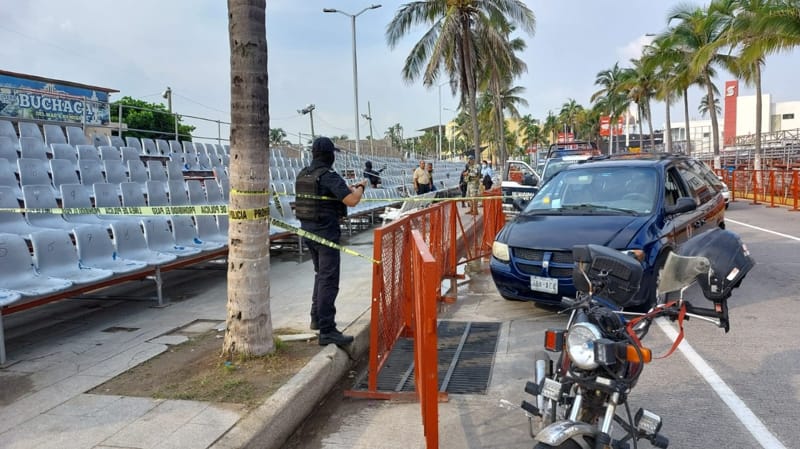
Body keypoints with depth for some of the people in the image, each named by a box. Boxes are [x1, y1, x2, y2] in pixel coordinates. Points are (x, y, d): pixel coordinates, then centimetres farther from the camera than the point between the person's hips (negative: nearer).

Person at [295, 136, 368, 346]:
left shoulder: (303, 175, 9)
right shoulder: (329, 176, -17)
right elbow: (352, 201, -23)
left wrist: (348, 189, 25)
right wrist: (360, 188, -1)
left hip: (307, 230, 9)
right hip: (326, 232, -9)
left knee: (320, 274, 24)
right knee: (329, 281, -8)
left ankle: (317, 318, 34)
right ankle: (327, 331, -9)